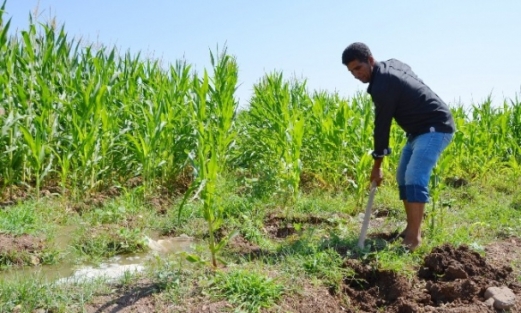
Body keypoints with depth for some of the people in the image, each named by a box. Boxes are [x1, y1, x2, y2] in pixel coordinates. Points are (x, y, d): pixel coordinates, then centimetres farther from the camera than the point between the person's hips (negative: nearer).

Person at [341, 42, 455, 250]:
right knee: (403, 177, 9)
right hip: (422, 128, 11)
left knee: (414, 178, -22)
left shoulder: (382, 86, -23)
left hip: (436, 128, -11)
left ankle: (414, 237, -19)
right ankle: (411, 229, 14)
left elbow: (382, 125, -19)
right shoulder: (391, 65, 5)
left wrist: (377, 165, -11)